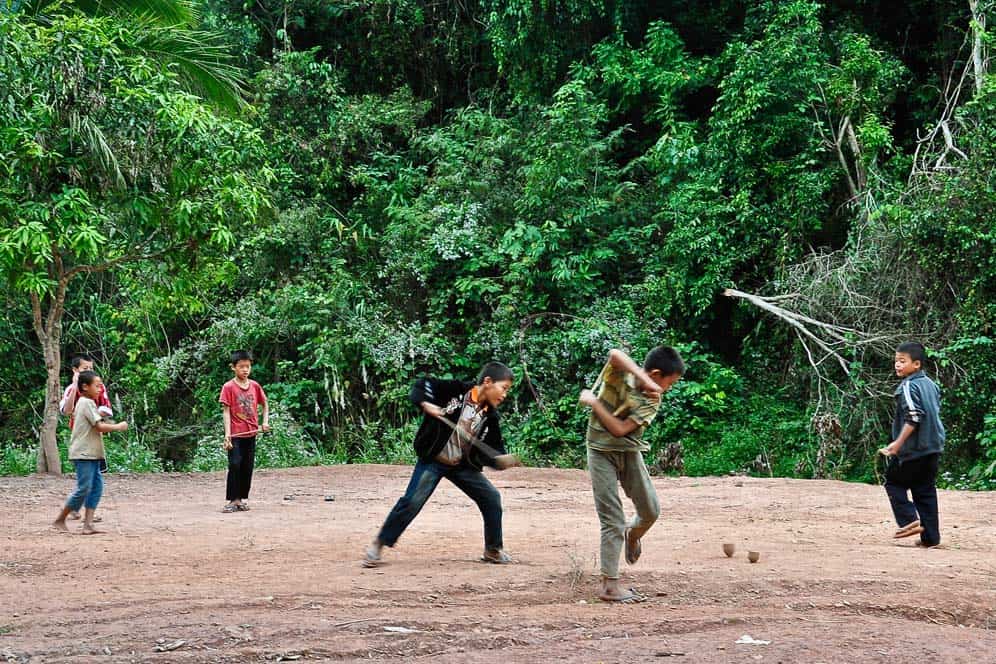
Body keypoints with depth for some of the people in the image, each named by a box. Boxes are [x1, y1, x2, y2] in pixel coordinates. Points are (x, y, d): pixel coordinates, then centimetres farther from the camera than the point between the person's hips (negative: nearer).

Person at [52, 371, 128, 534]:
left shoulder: (85, 403, 19)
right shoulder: (87, 403, -12)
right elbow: (100, 426, -18)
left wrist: (108, 426, 8)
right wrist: (118, 427, -7)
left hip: (91, 453, 10)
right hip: (83, 453, -10)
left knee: (97, 485, 2)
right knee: (84, 488, -8)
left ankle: (88, 524, -2)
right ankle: (60, 520, 5)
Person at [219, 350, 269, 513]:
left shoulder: (255, 386, 6)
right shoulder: (228, 387, -6)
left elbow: (264, 404, 20)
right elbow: (226, 411, -9)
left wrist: (265, 421, 4)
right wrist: (227, 434, -16)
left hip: (251, 433, 4)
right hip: (236, 434, -4)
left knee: (248, 467, 8)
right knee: (234, 466, -9)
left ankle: (243, 499, 16)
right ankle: (232, 500, -4)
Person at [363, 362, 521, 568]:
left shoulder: (490, 416, -2)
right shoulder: (456, 390, -16)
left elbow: (486, 452, -2)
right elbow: (421, 385, -12)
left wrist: (501, 460, -23)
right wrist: (425, 404, -32)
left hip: (463, 466, 5)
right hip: (433, 460, -5)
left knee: (492, 498, 1)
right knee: (412, 501, -15)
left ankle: (493, 550, 17)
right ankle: (378, 544, 0)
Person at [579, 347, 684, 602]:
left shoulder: (652, 401, -6)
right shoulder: (620, 375, -14)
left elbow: (620, 429, -16)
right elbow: (615, 355, -39)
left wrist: (594, 402, -17)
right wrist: (643, 379, -42)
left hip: (630, 452, 4)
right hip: (602, 452, -4)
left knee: (650, 510, 4)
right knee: (613, 521, -8)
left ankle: (632, 535, 40)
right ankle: (609, 585, -4)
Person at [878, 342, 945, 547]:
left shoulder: (908, 386, -13)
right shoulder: (931, 384, 13)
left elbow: (913, 417, -22)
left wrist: (898, 443, -22)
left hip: (913, 448, -8)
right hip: (933, 447, 8)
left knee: (894, 482, 8)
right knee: (925, 491, 10)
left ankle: (910, 520, -6)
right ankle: (931, 537, 9)